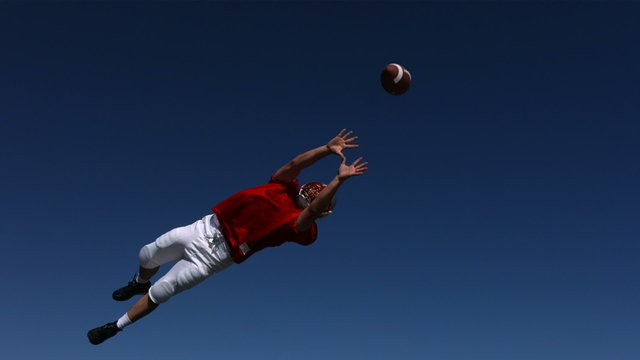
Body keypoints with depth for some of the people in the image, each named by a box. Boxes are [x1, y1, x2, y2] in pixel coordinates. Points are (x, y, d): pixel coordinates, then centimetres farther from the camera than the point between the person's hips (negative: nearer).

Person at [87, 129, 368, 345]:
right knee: (147, 255, 20)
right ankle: (139, 283, 55)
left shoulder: (301, 226, -12)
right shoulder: (284, 187, 0)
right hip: (205, 228, 4)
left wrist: (339, 180, -42)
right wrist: (327, 149, -26)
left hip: (214, 256, -4)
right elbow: (294, 164, -17)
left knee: (158, 294, -1)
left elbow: (313, 210, -33)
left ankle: (116, 327, 23)